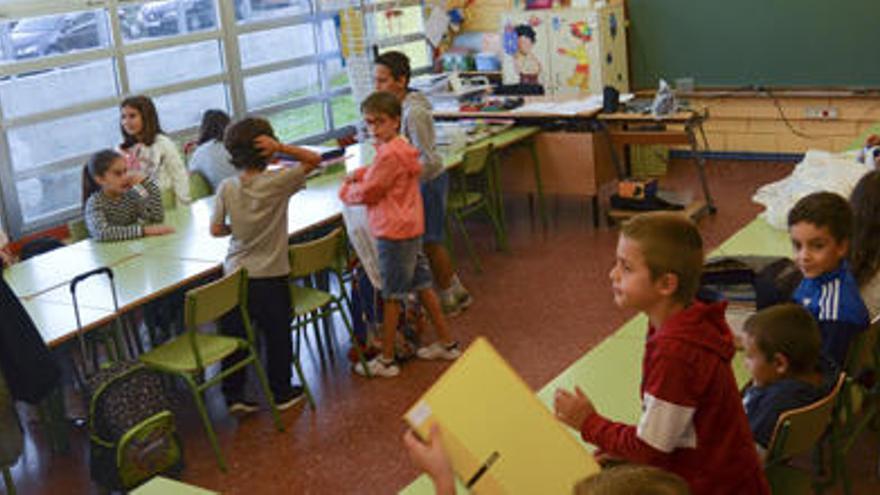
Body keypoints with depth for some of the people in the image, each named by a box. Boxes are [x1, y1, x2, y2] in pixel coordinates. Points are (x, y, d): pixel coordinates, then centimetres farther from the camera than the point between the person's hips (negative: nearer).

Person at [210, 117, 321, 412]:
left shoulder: (226, 188, -6)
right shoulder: (277, 182, -14)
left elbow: (216, 230, -3)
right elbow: (314, 160, -5)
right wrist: (280, 148, -16)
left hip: (234, 276, 3)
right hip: (270, 275, -3)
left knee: (234, 337, 13)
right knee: (278, 335, 13)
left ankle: (233, 394, 20)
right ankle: (281, 392, 25)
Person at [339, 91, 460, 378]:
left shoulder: (389, 154, -22)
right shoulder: (401, 147, 9)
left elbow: (366, 193, -15)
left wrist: (345, 190, 4)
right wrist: (360, 174, 5)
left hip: (393, 233, -9)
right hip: (411, 228, 9)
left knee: (392, 296, 0)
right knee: (422, 286, 17)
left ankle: (386, 360, 10)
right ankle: (447, 343, 26)